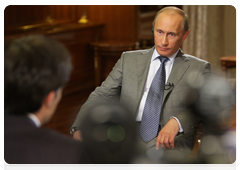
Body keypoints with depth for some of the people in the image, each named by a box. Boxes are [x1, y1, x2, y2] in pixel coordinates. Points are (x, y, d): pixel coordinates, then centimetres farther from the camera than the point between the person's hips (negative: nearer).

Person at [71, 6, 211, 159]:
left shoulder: (198, 69, 12)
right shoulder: (129, 59, 19)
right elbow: (102, 95, 13)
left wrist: (178, 121, -23)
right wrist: (80, 128, -5)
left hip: (169, 145, -2)